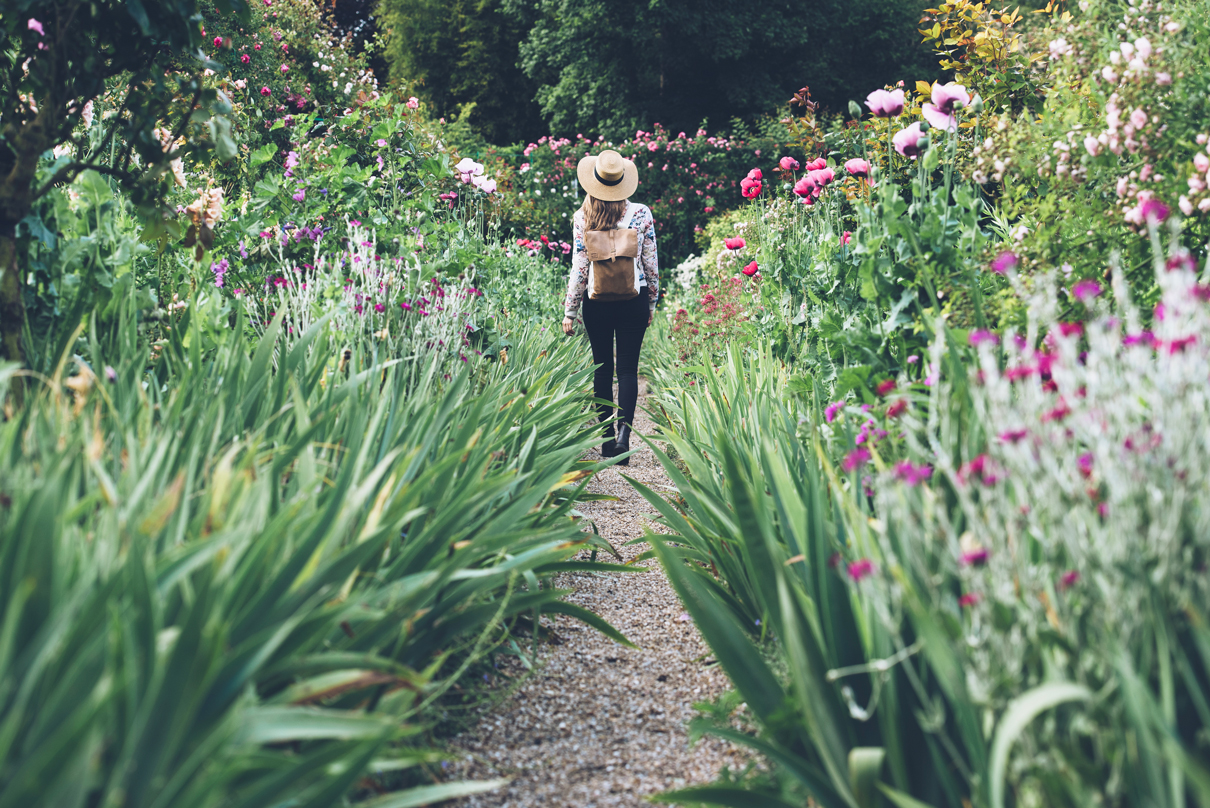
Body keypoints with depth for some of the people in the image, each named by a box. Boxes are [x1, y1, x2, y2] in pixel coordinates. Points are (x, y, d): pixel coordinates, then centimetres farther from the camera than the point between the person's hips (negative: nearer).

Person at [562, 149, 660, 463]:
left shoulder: (583, 217, -5)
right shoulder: (641, 213, -3)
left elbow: (579, 267, -4)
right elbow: (651, 263, 1)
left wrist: (570, 310, 3)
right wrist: (652, 301, 13)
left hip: (596, 302, 0)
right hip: (633, 300, 0)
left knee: (602, 368, 11)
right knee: (628, 368, 3)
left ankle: (607, 439, 15)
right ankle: (624, 428, -17)